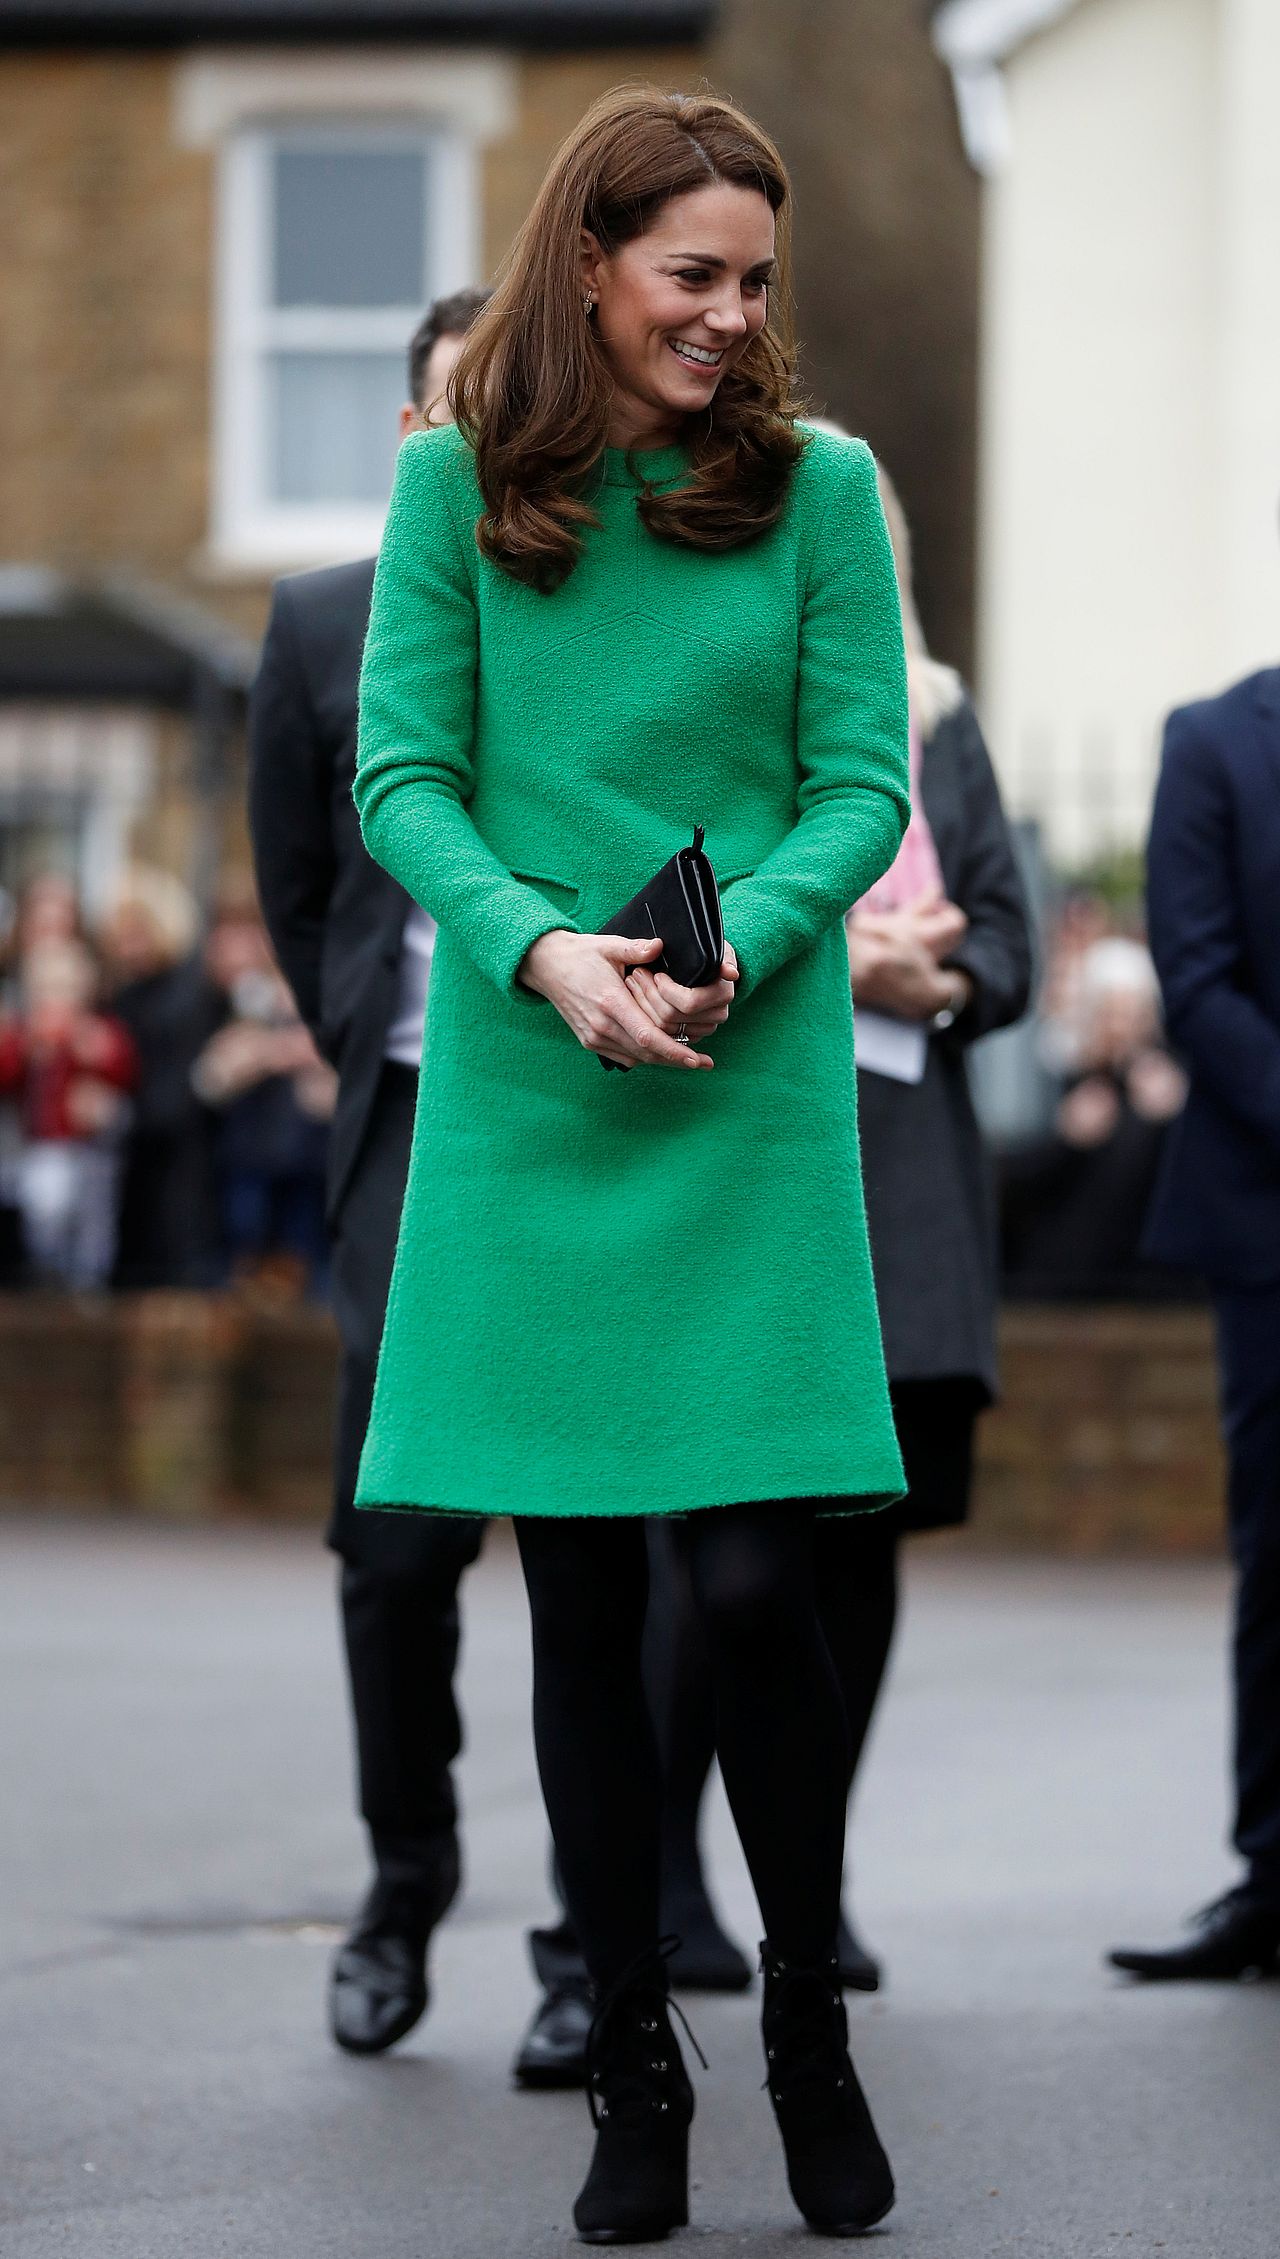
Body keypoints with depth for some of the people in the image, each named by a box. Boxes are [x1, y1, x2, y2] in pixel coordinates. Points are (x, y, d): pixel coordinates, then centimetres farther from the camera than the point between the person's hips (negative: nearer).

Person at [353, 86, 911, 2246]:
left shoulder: (818, 487, 2)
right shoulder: (457, 485, 3)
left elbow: (865, 783, 1)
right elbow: (400, 774, 1)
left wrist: (733, 945, -16)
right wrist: (541, 949, -15)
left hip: (757, 1098, -1)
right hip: (525, 1098, 1)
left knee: (752, 1576, -8)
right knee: (578, 1602, 5)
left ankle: (810, 2033, 15)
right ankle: (633, 2078, 17)